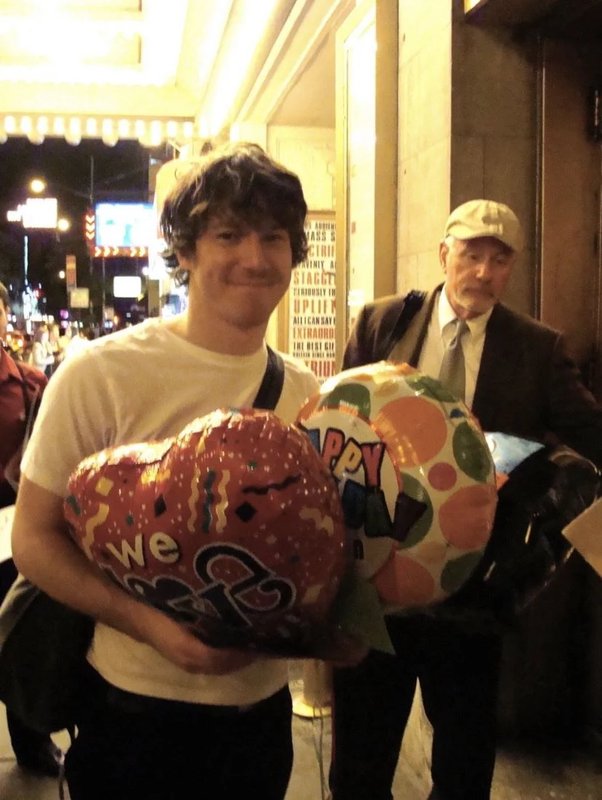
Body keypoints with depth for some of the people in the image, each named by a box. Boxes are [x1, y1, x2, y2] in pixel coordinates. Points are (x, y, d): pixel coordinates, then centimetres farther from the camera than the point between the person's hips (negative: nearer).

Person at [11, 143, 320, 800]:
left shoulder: (303, 390, 1)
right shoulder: (100, 374, -15)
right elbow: (33, 538, -11)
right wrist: (150, 624, -24)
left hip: (262, 702, 5)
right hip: (139, 712, -4)